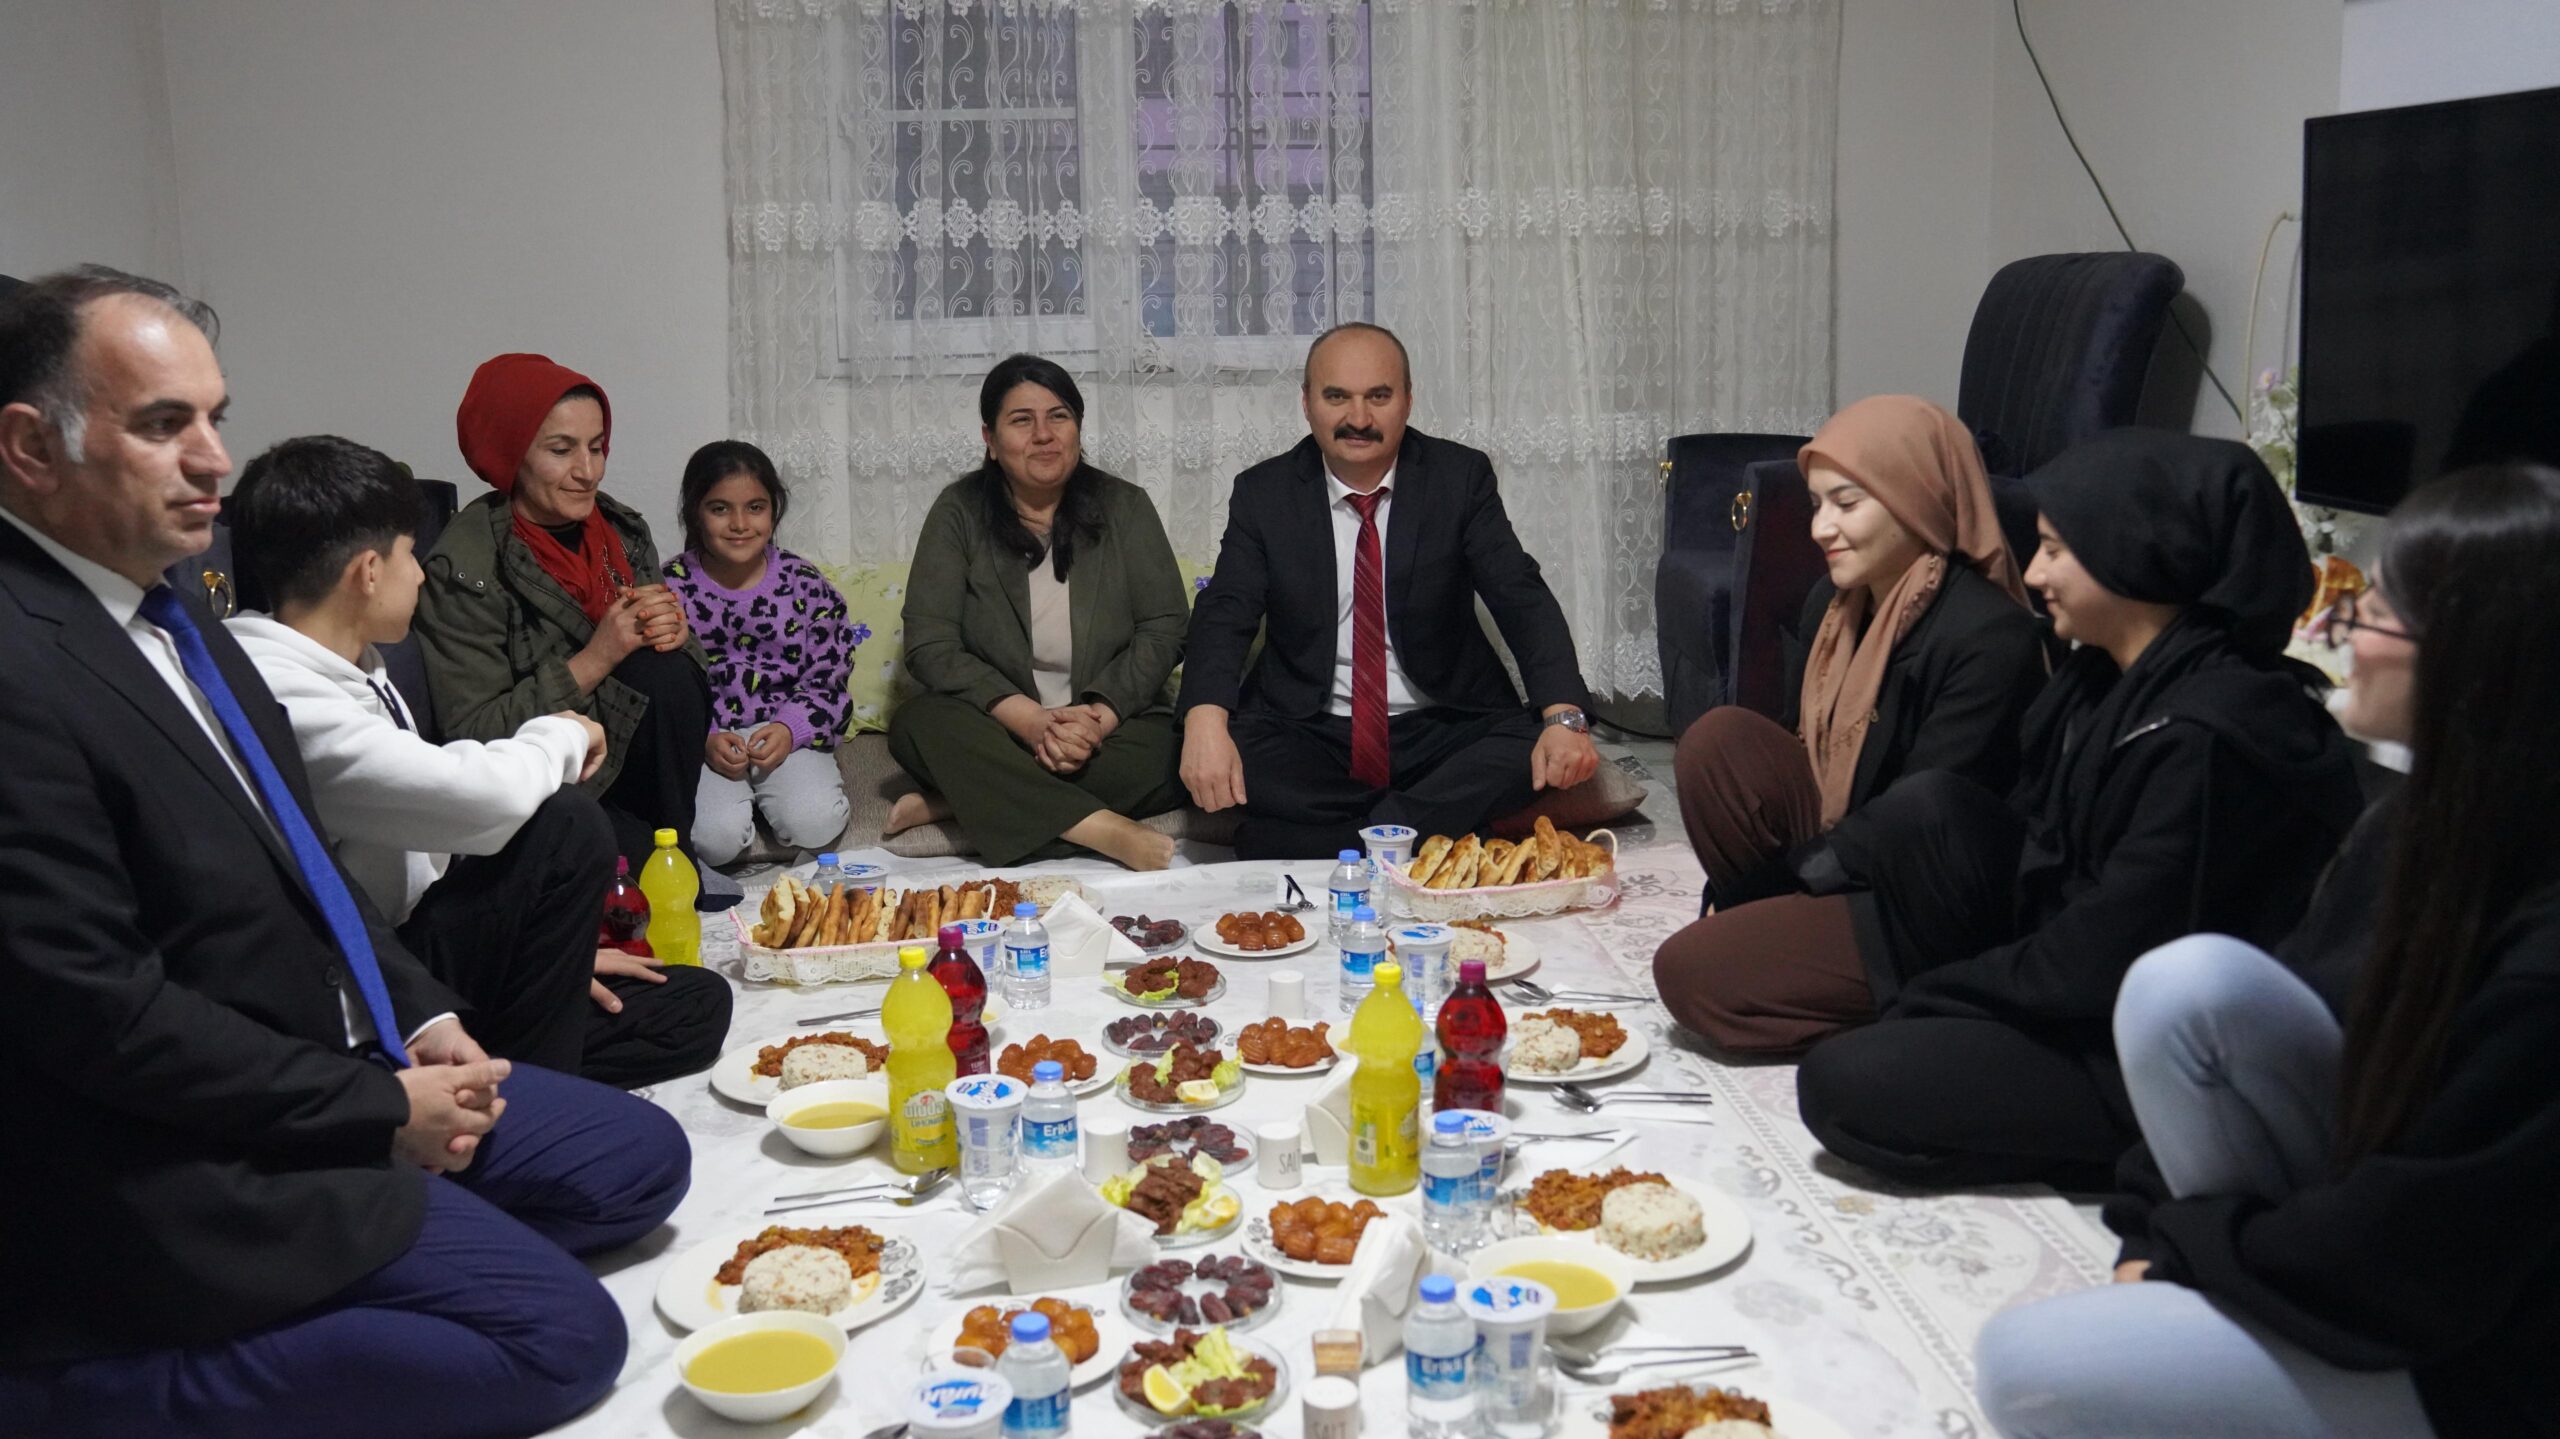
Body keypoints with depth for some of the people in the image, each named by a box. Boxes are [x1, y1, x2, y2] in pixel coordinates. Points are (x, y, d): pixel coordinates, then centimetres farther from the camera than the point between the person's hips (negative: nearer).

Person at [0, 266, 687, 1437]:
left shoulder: (166, 611, 6)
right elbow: (100, 1010, -24)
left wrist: (423, 1017, 5)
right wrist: (380, 1109, -15)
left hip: (343, 1071, 9)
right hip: (188, 1166, -9)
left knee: (639, 1161, 10)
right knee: (562, 1336, -12)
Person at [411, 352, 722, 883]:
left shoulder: (618, 526, 2)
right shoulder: (465, 568, -16)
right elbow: (471, 734, -18)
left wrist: (673, 630, -14)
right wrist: (595, 658, -25)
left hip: (629, 752, 6)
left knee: (666, 672, -24)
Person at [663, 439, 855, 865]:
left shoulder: (805, 585, 0)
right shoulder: (670, 588, -3)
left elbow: (827, 679, 3)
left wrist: (789, 730, -15)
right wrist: (704, 741, -19)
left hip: (785, 733, 1)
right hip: (701, 738, -1)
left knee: (816, 823, -23)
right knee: (716, 835, -26)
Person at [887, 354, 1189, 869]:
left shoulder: (1125, 507, 2)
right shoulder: (960, 512, -1)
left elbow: (1162, 629, -3)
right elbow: (929, 646, -8)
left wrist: (1100, 716, -21)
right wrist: (1029, 719, -22)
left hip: (1113, 724, 1)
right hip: (993, 728, 0)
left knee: (1175, 757, -31)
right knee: (915, 725, -31)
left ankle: (961, 800, -25)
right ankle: (1104, 830, -40)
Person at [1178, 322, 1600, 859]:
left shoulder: (1461, 477, 1)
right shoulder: (1264, 493, 2)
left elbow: (1522, 598, -6)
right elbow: (1225, 614, -7)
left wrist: (1564, 716, -26)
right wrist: (1205, 722, -30)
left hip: (1442, 731, 1)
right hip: (1307, 734, 0)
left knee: (1530, 746, -29)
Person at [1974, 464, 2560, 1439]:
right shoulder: (2428, 817, -4)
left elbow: (2416, 1266, -25)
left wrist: (2182, 1253, -11)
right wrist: (2160, 1236, -5)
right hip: (2380, 1241, 8)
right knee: (2189, 982, -16)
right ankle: (2224, 1298, -1)